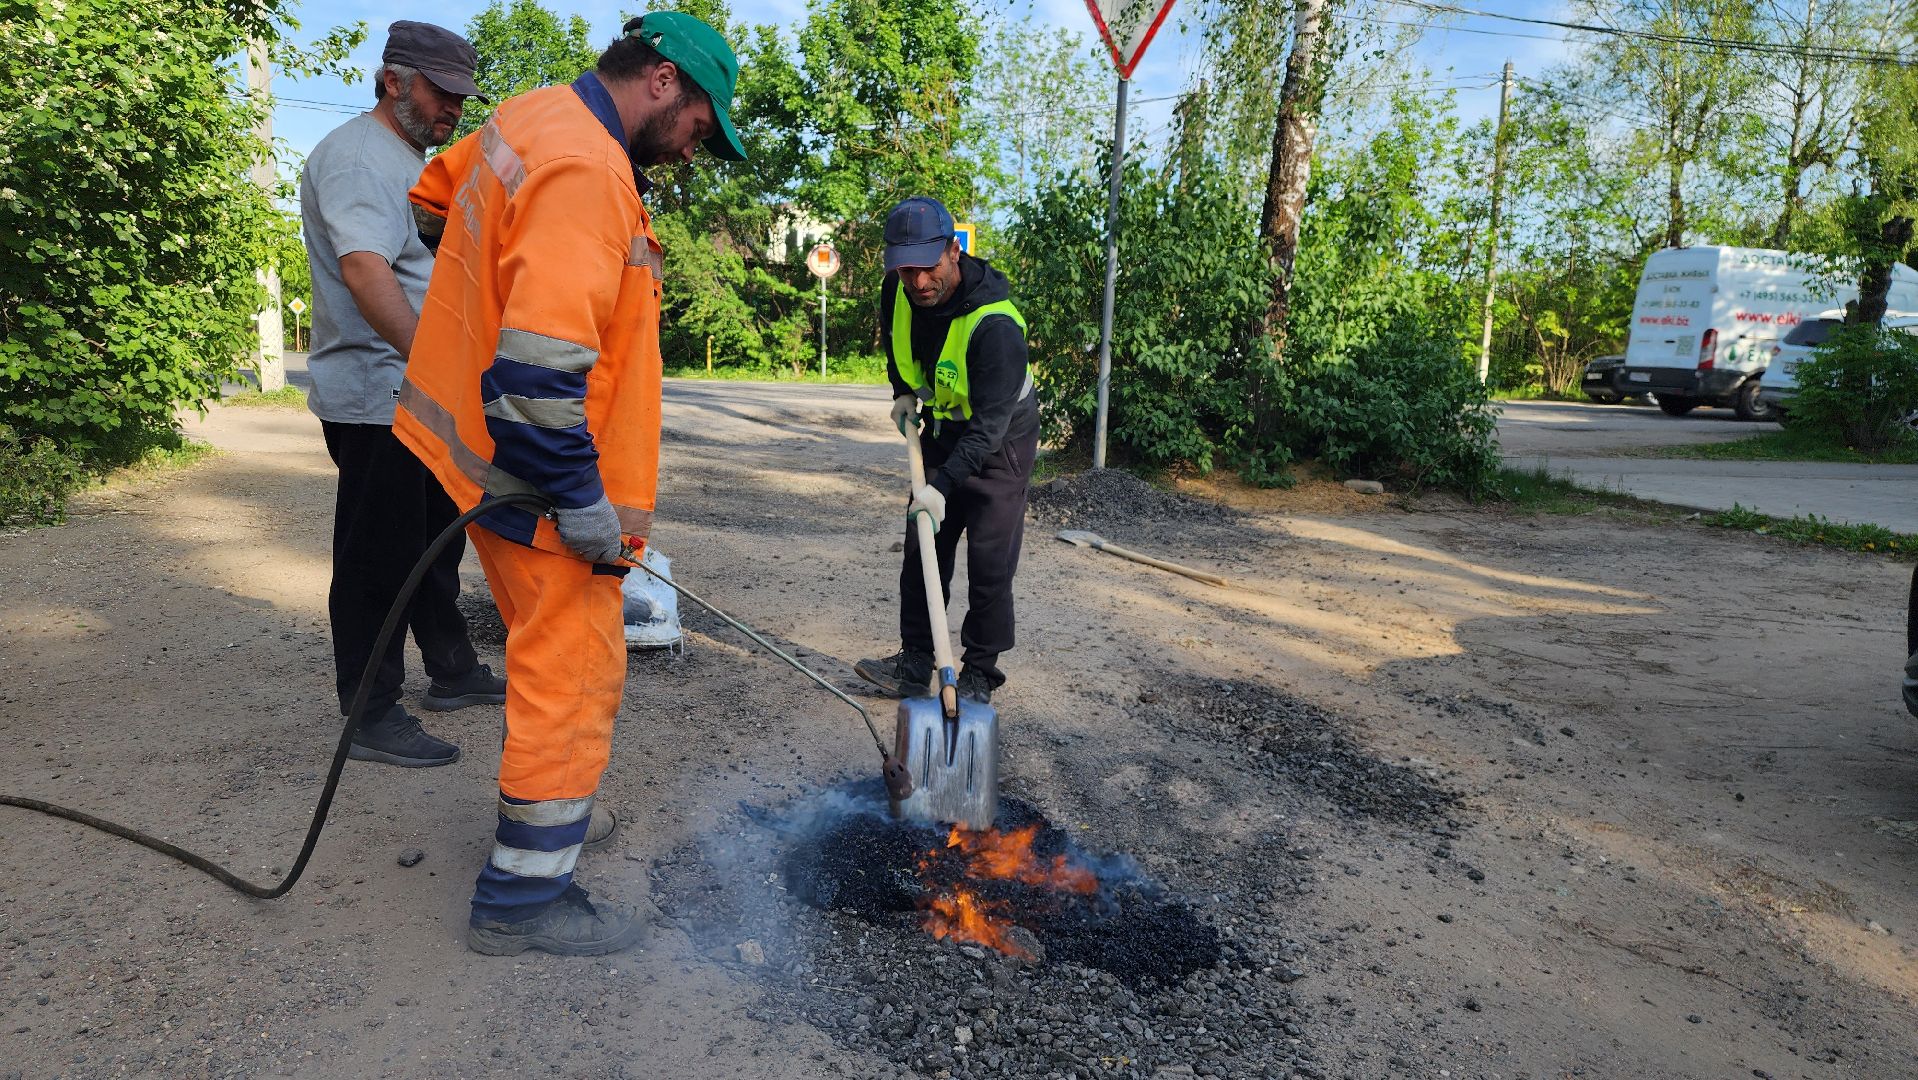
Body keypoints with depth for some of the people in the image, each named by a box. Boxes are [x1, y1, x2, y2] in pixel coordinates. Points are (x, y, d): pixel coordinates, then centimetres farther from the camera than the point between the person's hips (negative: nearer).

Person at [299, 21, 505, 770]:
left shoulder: (411, 161, 19)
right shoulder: (357, 155, -13)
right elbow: (363, 267, -30)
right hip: (377, 402, -10)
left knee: (435, 544, 17)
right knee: (378, 560, -3)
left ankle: (452, 672, 31)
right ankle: (370, 716, 7)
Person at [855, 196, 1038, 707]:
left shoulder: (996, 325, -34)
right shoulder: (900, 289, -13)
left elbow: (989, 424, -36)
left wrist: (942, 486, -42)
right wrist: (903, 391, 8)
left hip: (1000, 441, -7)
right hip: (942, 428, 7)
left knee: (989, 562, -8)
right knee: (922, 546, 8)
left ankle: (980, 674, 5)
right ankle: (915, 660, 18)